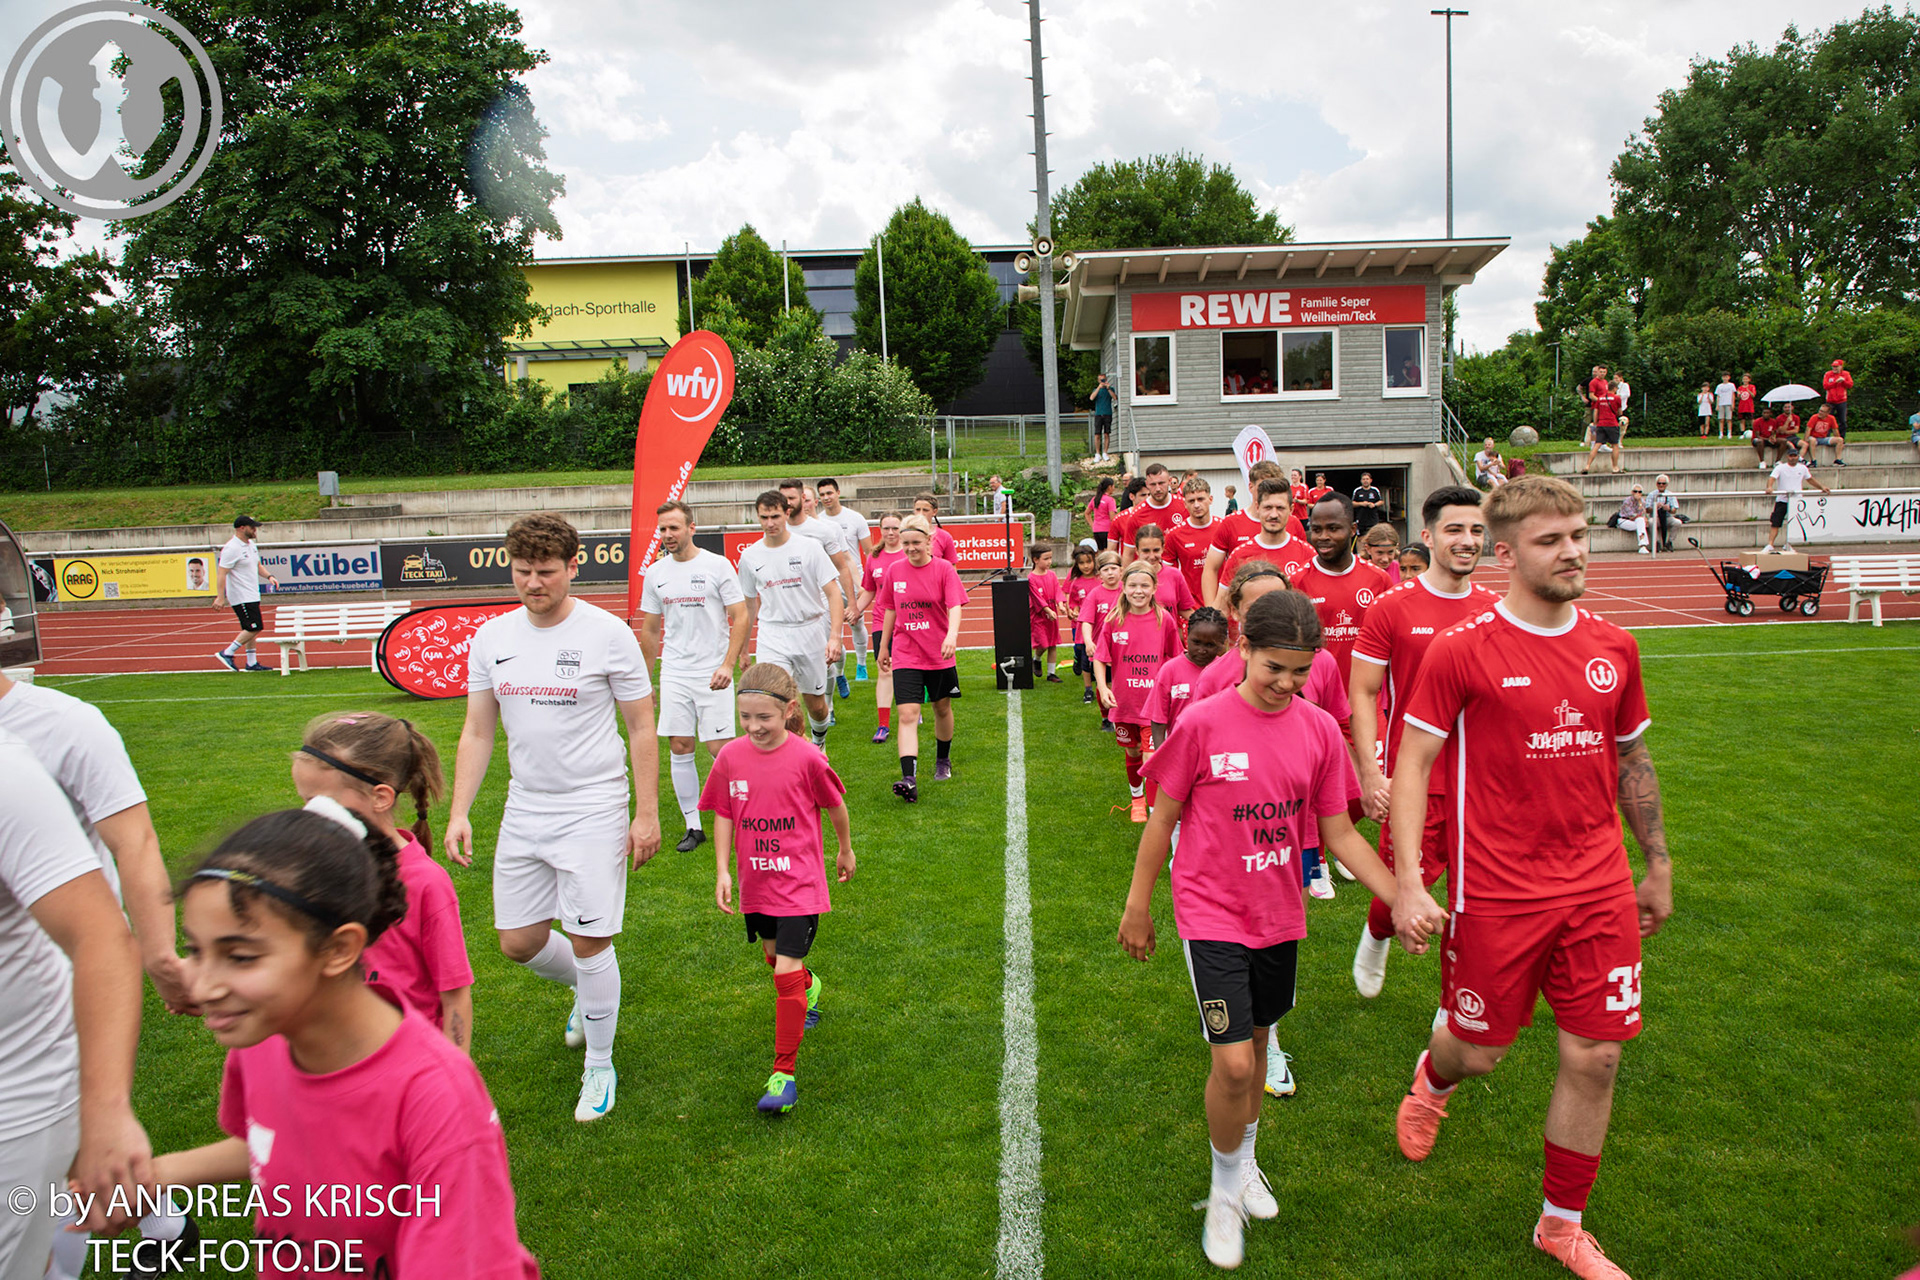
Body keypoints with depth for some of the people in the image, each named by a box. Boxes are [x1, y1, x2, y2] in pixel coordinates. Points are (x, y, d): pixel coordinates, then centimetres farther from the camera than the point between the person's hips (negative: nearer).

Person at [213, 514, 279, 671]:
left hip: (252, 596, 9)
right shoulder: (231, 549, -18)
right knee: (254, 628, -11)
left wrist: (269, 576, 7)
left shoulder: (250, 544, 11)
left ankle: (252, 663, 15)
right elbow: (221, 573, -20)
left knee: (251, 629, 11)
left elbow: (257, 565, 25)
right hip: (241, 597, -9)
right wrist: (220, 597, -25)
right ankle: (227, 653, -2)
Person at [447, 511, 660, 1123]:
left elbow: (641, 729, -4)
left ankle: (599, 1067, 18)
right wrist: (459, 813, 2)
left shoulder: (608, 634, -9)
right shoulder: (490, 638, 3)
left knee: (590, 943, -3)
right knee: (519, 943, 9)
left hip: (592, 809, -5)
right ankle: (586, 991, 42)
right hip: (523, 811, 5)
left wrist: (647, 813, -7)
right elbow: (477, 732, 9)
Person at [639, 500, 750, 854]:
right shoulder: (655, 573, 8)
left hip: (712, 674, -4)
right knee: (679, 747, 2)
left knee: (719, 748, -5)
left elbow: (740, 617, -5)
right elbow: (650, 629, 16)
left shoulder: (717, 566, -5)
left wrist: (728, 665, -16)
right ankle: (693, 827, 13)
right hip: (674, 674, 4)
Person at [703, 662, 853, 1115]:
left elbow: (834, 805, 0)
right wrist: (722, 871, -3)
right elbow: (722, 815, 4)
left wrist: (845, 850, 13)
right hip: (755, 882, 5)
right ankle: (809, 987, 58)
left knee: (787, 971, -11)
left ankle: (783, 1074, -1)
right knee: (773, 955, 24)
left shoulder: (806, 758, -16)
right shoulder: (730, 757, -7)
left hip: (799, 882, -5)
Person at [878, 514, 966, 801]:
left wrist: (951, 635, -34)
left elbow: (955, 606, -16)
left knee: (942, 708, 16)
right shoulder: (894, 570, 2)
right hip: (905, 656, 1)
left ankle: (943, 760, 41)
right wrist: (883, 647, 16)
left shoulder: (943, 569, -7)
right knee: (908, 715, -12)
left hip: (940, 655, 0)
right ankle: (909, 779, -19)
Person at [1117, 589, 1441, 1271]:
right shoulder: (1203, 723, -14)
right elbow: (1163, 819, -4)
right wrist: (1137, 905, 1)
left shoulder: (1320, 730, -5)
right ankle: (1225, 1188, 18)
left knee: (1257, 1039, 19)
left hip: (1279, 914, 4)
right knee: (1233, 1062, -8)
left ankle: (1246, 1161, 43)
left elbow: (1340, 833, 1)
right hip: (1212, 914, -4)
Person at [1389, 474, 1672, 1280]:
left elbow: (1632, 761, 16)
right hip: (1497, 891, -4)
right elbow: (1413, 762, -10)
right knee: (1479, 1050, 9)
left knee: (1595, 1057, 7)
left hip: (1599, 890, 4)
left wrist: (1658, 866, 19)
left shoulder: (1614, 648, 4)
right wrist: (1408, 882, -17)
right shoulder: (1461, 651, -12)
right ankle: (1432, 1081, 48)